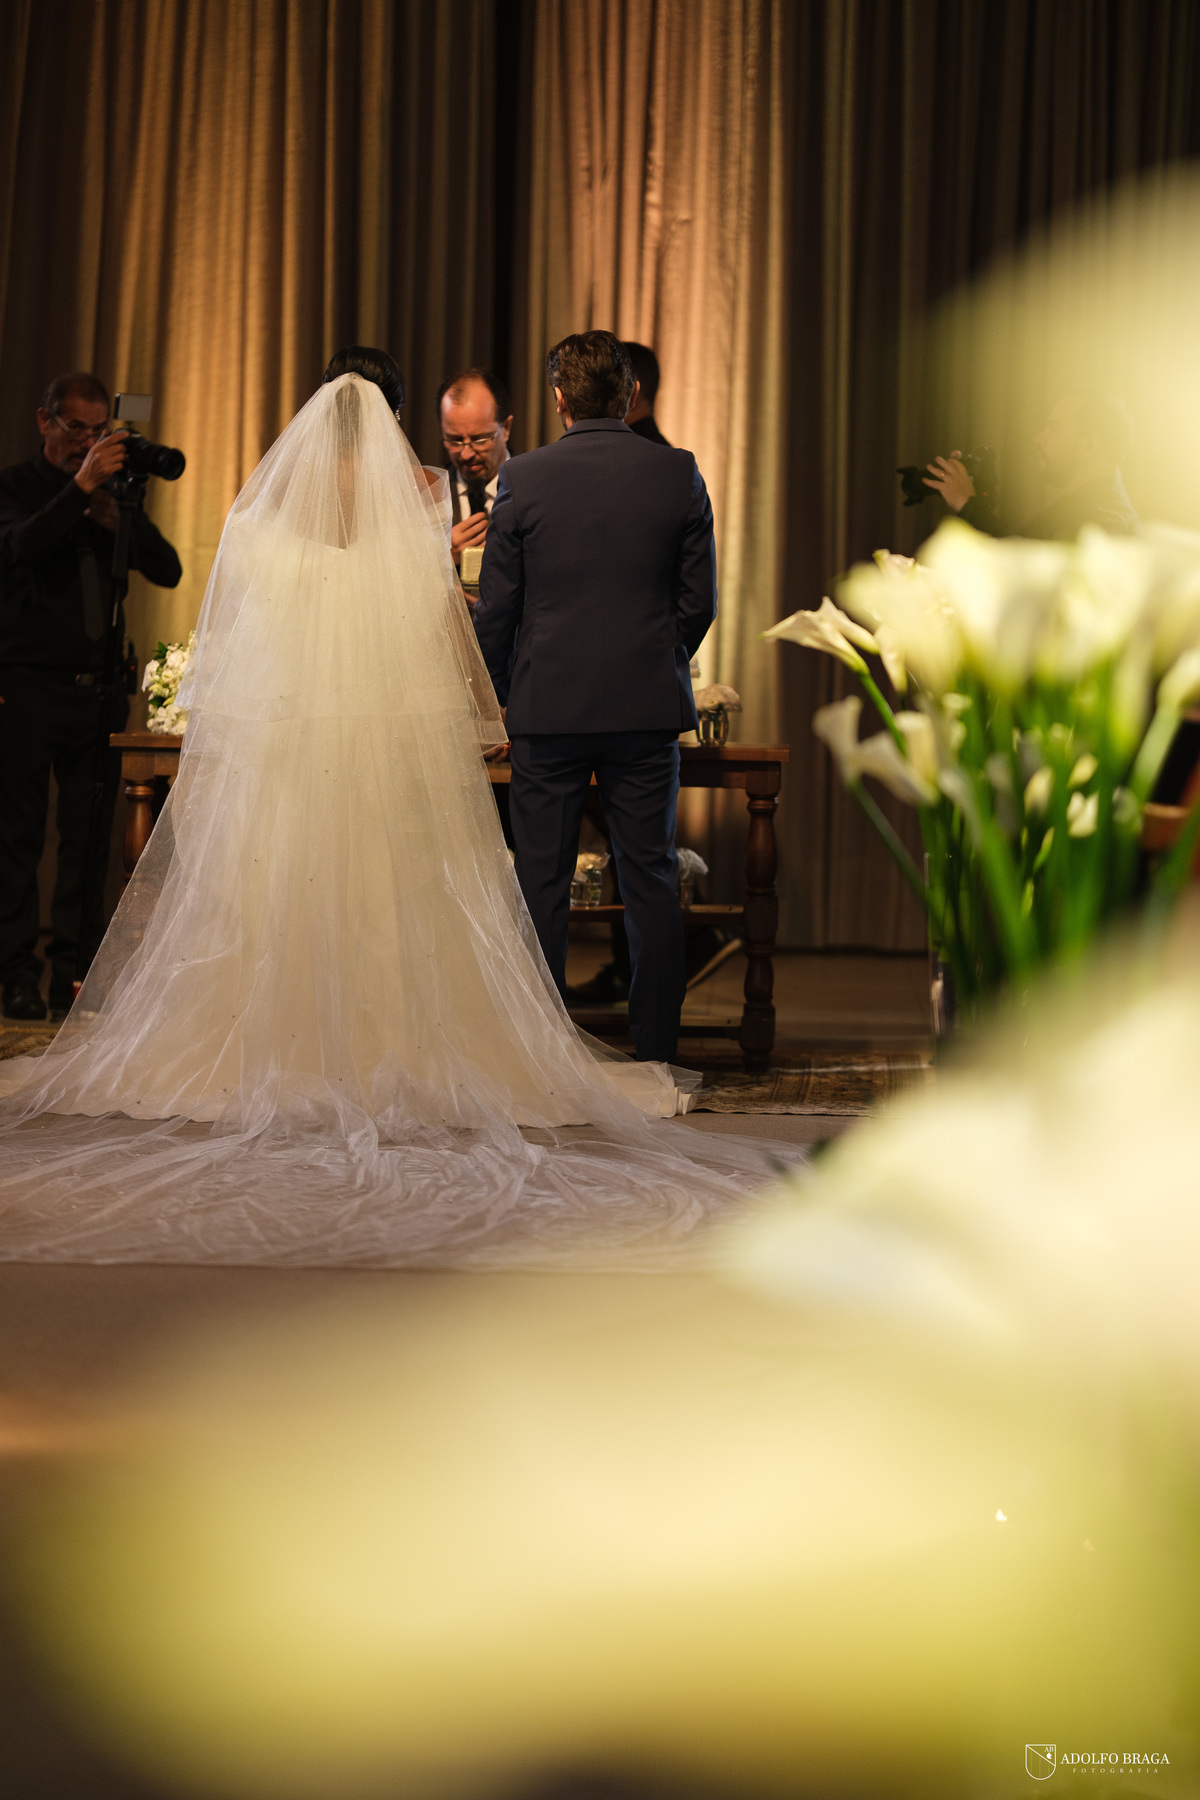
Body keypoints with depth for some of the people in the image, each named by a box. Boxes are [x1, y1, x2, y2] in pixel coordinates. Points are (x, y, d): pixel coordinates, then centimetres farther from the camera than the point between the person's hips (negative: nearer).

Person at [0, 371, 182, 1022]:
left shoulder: (114, 489, 15)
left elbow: (168, 571, 7)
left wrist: (118, 520, -8)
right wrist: (81, 486, -20)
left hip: (99, 688, 4)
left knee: (89, 835, 2)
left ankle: (75, 972, 8)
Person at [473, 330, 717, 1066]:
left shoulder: (524, 479, -6)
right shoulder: (678, 475, -1)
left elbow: (496, 607, -2)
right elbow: (700, 600, 3)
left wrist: (504, 689, 14)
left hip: (549, 705, -1)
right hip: (650, 706, 1)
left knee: (543, 885, 5)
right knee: (652, 881, 7)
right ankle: (656, 1053, 9)